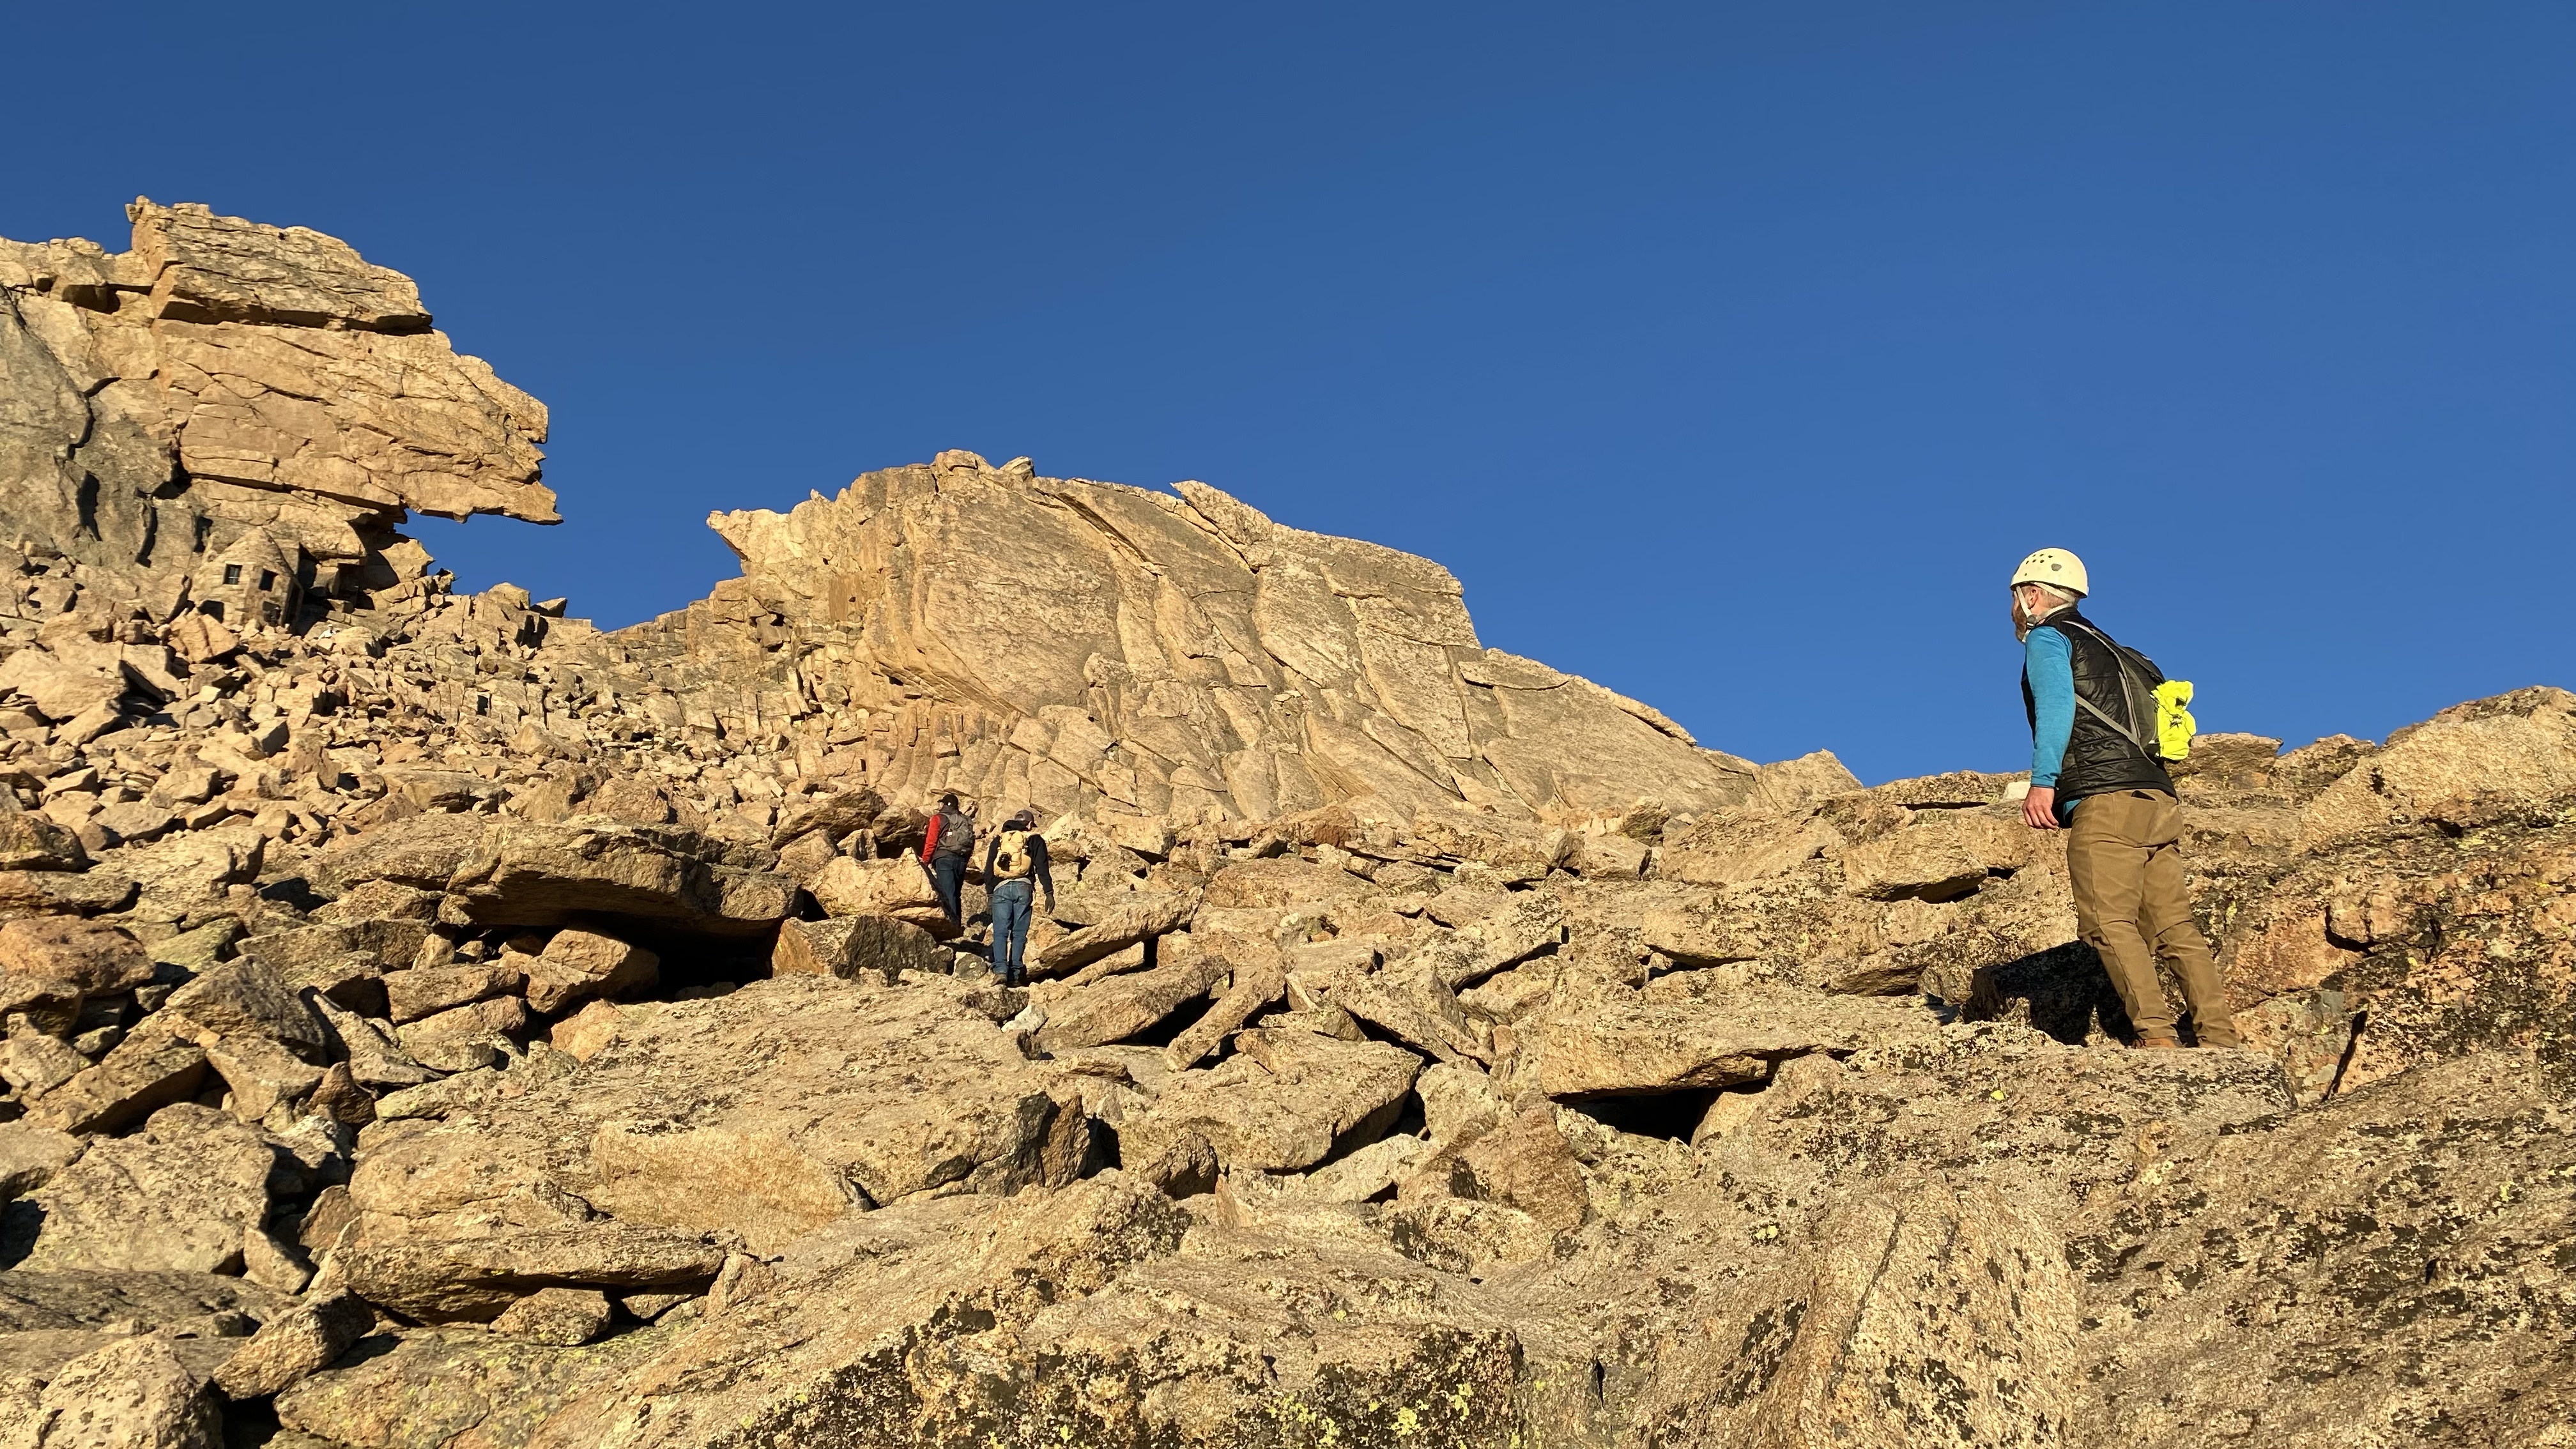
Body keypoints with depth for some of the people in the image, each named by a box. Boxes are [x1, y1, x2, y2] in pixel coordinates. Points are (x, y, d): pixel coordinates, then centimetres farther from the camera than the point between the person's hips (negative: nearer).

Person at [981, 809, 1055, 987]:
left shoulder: (998, 840, 21)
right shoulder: (1035, 840, 13)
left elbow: (988, 871, 17)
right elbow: (1042, 869, 2)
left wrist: (991, 892, 23)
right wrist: (1049, 893, 0)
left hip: (1001, 888, 1)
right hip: (1023, 887, -1)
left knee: (1000, 932, 0)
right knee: (1019, 933, 2)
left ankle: (1000, 970, -17)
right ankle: (1015, 975, -3)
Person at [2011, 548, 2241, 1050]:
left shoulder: (2047, 638, 6)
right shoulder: (2104, 646, 32)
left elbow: (2056, 704, -13)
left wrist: (2042, 780, -24)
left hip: (2106, 801, -8)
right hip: (2159, 801, 8)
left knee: (2109, 923, -13)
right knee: (2175, 927, 2)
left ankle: (2157, 1034, -23)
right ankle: (2221, 1038, -6)